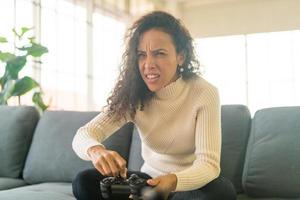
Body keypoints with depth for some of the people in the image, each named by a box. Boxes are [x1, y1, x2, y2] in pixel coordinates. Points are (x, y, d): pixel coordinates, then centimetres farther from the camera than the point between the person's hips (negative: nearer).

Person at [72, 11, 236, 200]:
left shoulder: (205, 93, -19)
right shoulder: (132, 95, -12)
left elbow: (209, 164, -26)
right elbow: (84, 134, -20)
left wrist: (172, 182, -47)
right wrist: (96, 150, -46)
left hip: (193, 183, -2)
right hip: (150, 179, 2)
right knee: (85, 181, -19)